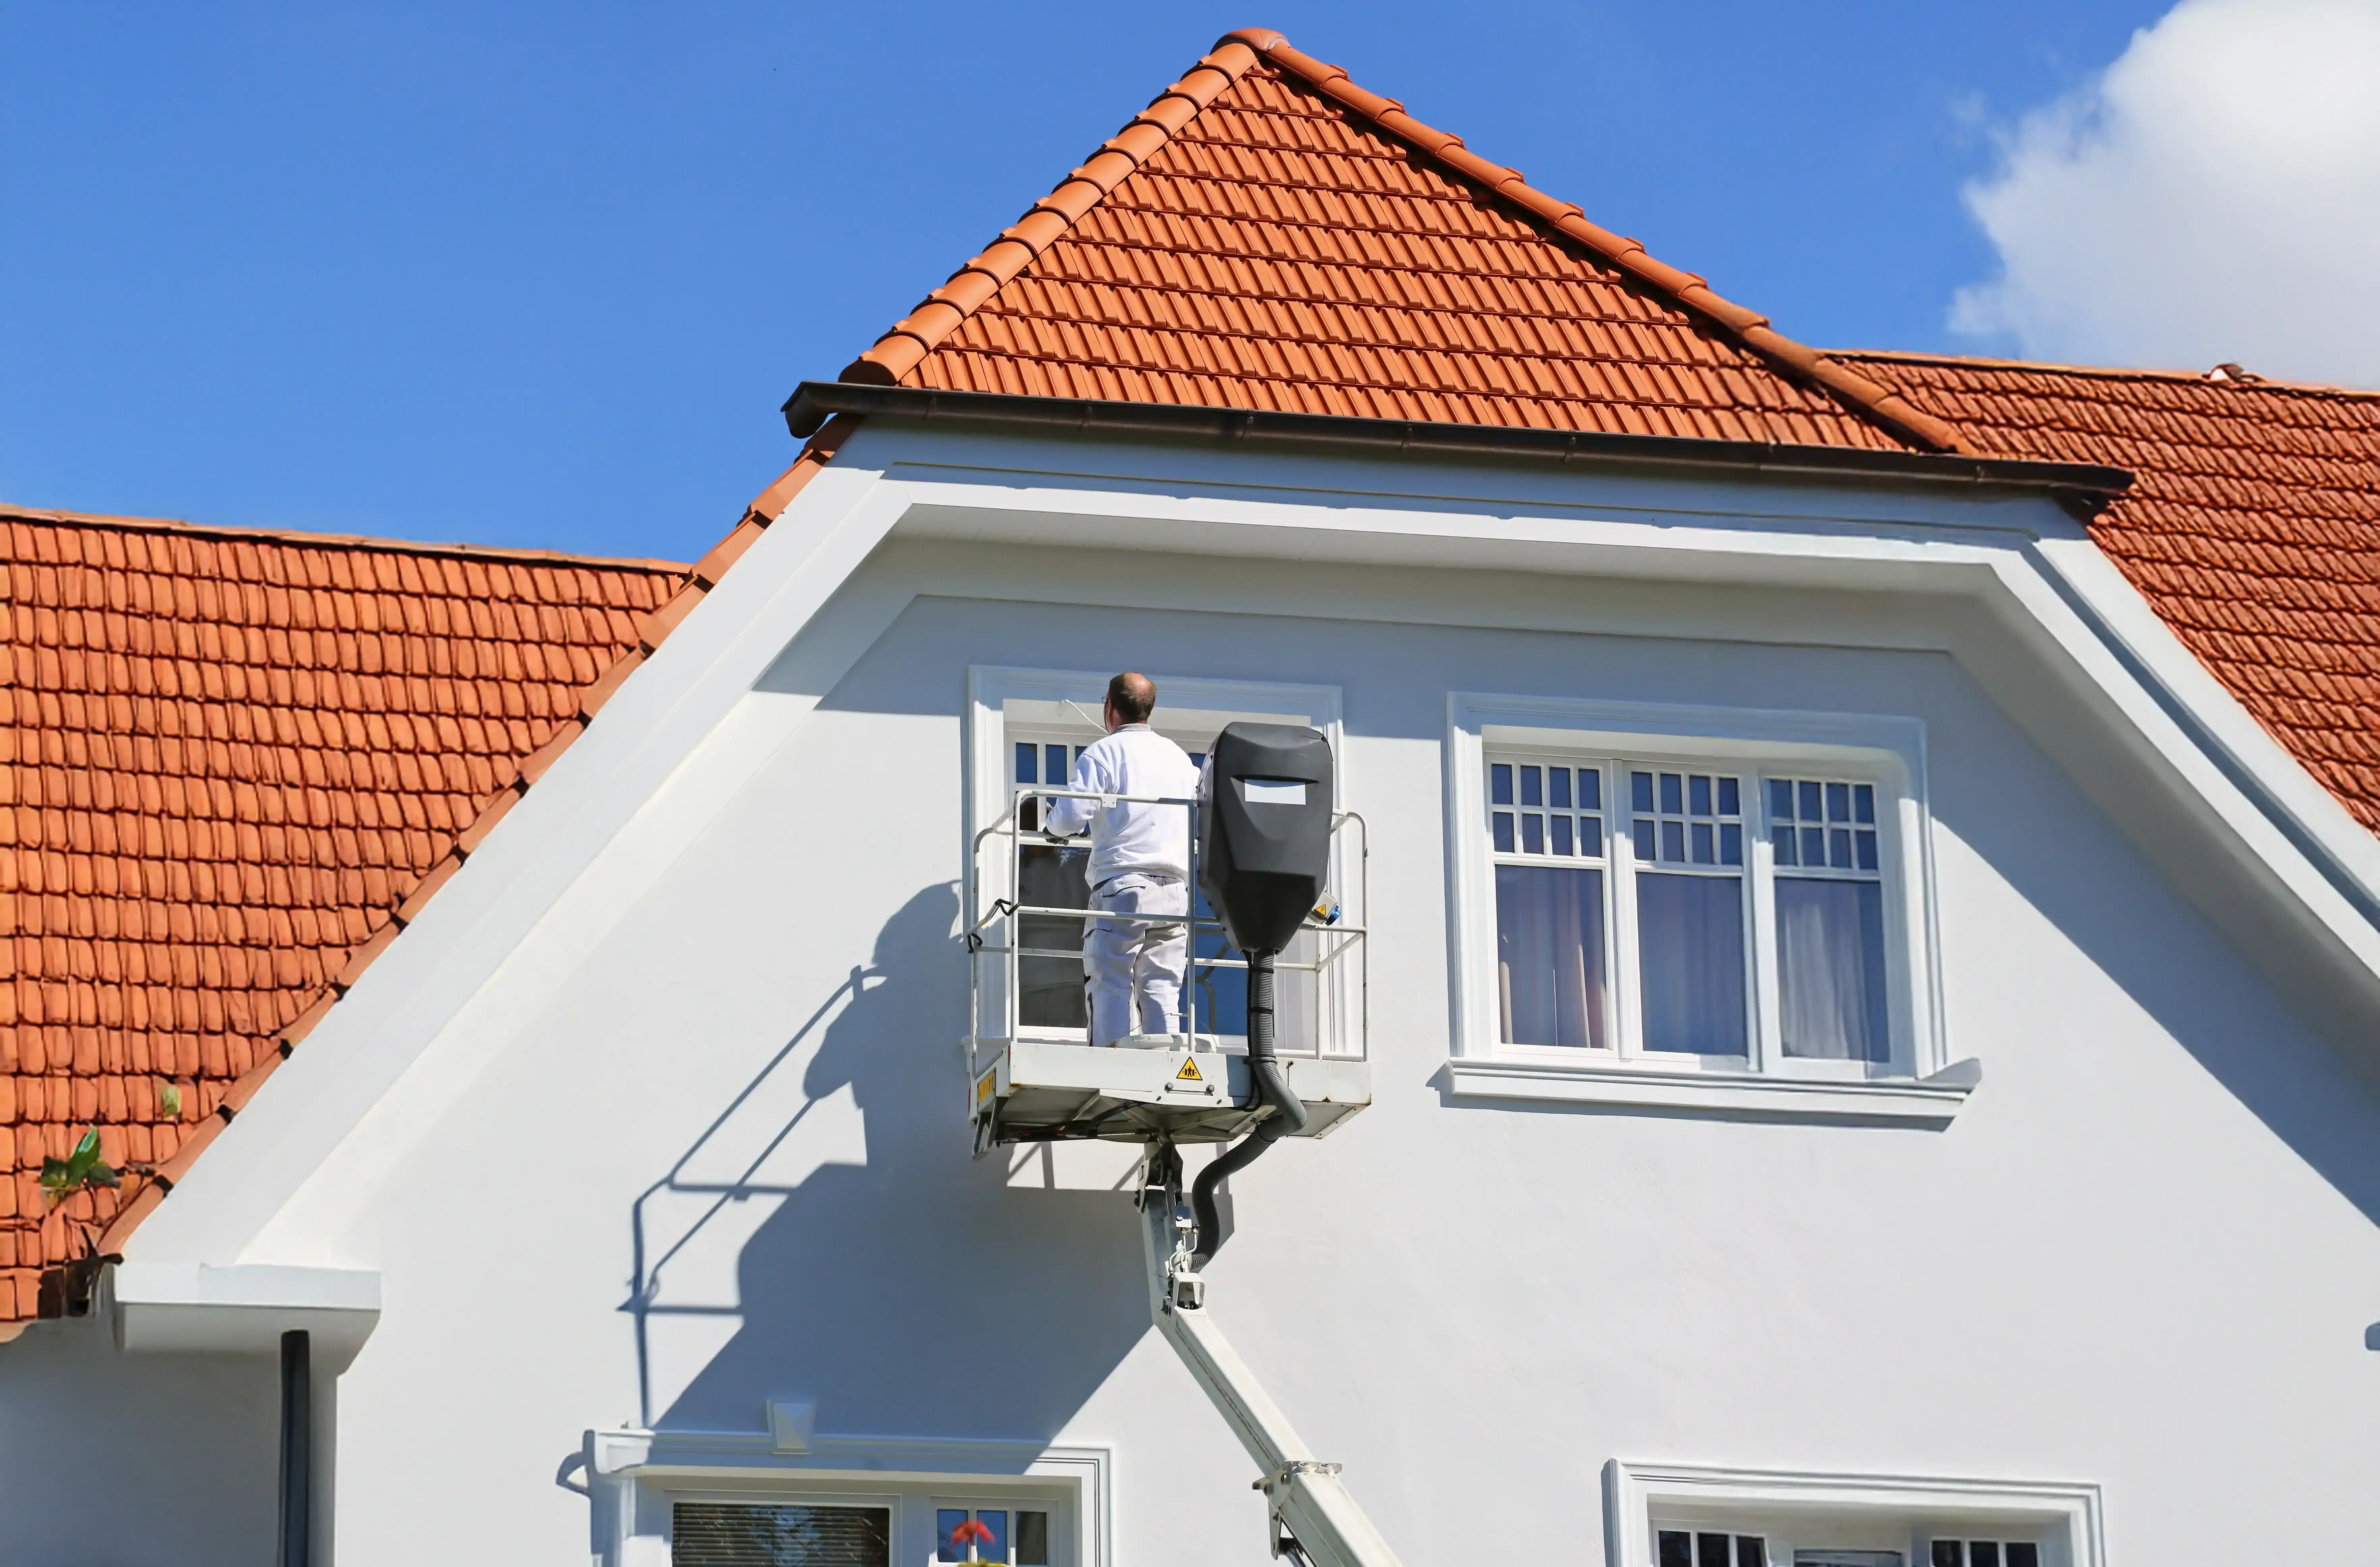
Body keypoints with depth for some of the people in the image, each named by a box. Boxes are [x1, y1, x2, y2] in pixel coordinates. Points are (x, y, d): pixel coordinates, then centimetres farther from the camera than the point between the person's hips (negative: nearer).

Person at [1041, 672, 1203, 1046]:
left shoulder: (1103, 753, 0)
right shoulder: (1179, 757, 18)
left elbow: (1071, 815, -9)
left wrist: (1050, 825, 13)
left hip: (1122, 884, -5)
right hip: (1176, 889, 5)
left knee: (1111, 987, -6)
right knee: (1162, 990, 3)